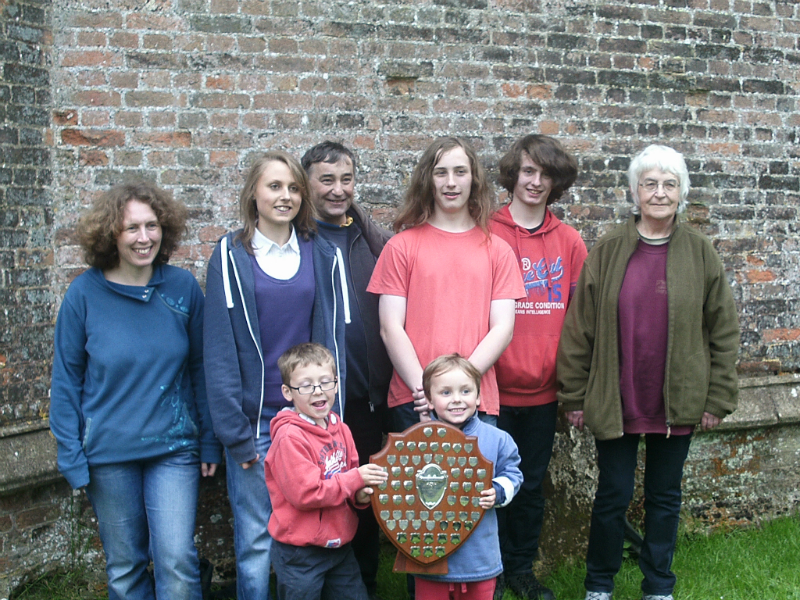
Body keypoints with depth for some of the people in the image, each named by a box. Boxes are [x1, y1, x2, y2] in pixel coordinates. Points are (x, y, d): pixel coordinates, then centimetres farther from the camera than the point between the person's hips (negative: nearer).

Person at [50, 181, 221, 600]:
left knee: (178, 562, -5)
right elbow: (66, 380, -3)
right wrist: (72, 458, -4)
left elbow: (200, 368, 3)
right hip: (108, 453, 0)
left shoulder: (183, 287, -5)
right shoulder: (84, 294, -8)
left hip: (173, 447, 0)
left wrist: (209, 440, 2)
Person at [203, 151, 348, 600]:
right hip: (255, 417, -2)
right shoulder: (231, 256, -1)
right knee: (255, 541, 1)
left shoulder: (324, 256, 5)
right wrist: (234, 432, -9)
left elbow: (335, 340, 5)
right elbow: (220, 349, -4)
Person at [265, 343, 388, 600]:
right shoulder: (290, 437, -19)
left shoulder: (340, 429, 4)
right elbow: (305, 493, -24)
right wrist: (355, 479, -21)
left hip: (339, 544, 7)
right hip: (300, 553, -7)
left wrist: (360, 495, -9)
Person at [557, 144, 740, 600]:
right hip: (615, 401, -1)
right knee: (613, 495, 8)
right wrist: (574, 396, -2)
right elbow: (579, 328, 0)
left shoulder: (701, 252, 0)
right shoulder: (607, 253, -2)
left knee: (665, 496, 13)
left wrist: (719, 398, -1)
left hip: (678, 403, 1)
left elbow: (724, 330, 3)